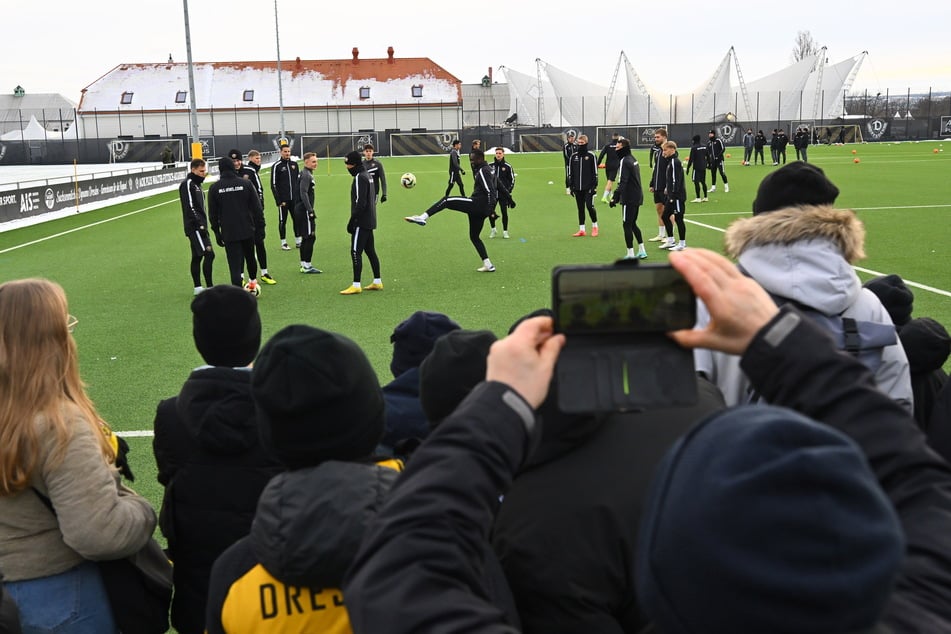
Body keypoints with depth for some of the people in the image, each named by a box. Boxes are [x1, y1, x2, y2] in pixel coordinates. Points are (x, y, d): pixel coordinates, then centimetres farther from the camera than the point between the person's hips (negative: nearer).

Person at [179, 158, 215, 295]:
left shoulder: (196, 184, 19)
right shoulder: (187, 184, -11)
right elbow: (190, 207, -19)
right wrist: (200, 224, -21)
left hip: (200, 227, 10)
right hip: (195, 227, -10)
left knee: (197, 257, 11)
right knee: (209, 254, -15)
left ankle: (198, 288, 16)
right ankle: (209, 287, -16)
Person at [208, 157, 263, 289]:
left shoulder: (214, 188, -2)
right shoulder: (245, 184, -4)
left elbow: (213, 214, 4)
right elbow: (256, 206, -2)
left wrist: (217, 232, 13)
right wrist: (260, 223, 7)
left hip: (229, 233, -1)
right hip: (247, 229, 1)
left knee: (235, 265, -2)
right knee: (250, 256, 24)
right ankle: (253, 280, 46)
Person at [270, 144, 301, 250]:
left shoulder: (294, 164, 8)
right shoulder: (276, 166, -6)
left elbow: (299, 180, 15)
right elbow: (273, 185, -7)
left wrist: (300, 195, 8)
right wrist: (279, 200, -12)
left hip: (295, 199, 4)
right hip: (283, 200, -4)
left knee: (297, 219, 7)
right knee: (282, 221, 4)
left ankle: (298, 241, 18)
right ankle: (283, 243, 11)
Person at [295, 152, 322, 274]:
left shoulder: (307, 174, 17)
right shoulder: (306, 175, -14)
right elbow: (303, 194, -23)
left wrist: (311, 208, 22)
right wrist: (310, 211, -24)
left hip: (301, 210, 10)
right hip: (304, 210, -10)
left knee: (306, 238, 13)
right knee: (310, 237, -7)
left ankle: (304, 265, 19)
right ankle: (307, 266, -4)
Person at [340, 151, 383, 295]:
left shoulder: (360, 177, -16)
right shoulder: (367, 175, 14)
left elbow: (360, 202, -21)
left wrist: (352, 221, -18)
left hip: (362, 222, -10)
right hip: (369, 221, 10)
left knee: (355, 252, -7)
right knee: (370, 251, 14)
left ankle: (356, 286, -7)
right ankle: (377, 282, 18)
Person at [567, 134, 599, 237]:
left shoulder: (591, 156, -3)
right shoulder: (573, 156, 8)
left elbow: (595, 172, -3)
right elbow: (570, 172, 12)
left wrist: (594, 186, -8)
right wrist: (571, 186, 7)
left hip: (588, 187, -4)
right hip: (578, 188, 4)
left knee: (590, 206, -8)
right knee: (580, 208, 7)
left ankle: (594, 227, 12)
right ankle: (581, 230, 13)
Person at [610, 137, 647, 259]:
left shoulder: (625, 161, -16)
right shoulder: (633, 159, 14)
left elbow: (622, 182, -24)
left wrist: (615, 197, -27)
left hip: (629, 199, -9)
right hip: (638, 197, 9)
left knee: (627, 225, -2)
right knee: (632, 224, 18)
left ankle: (630, 254, -1)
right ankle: (642, 251, 17)